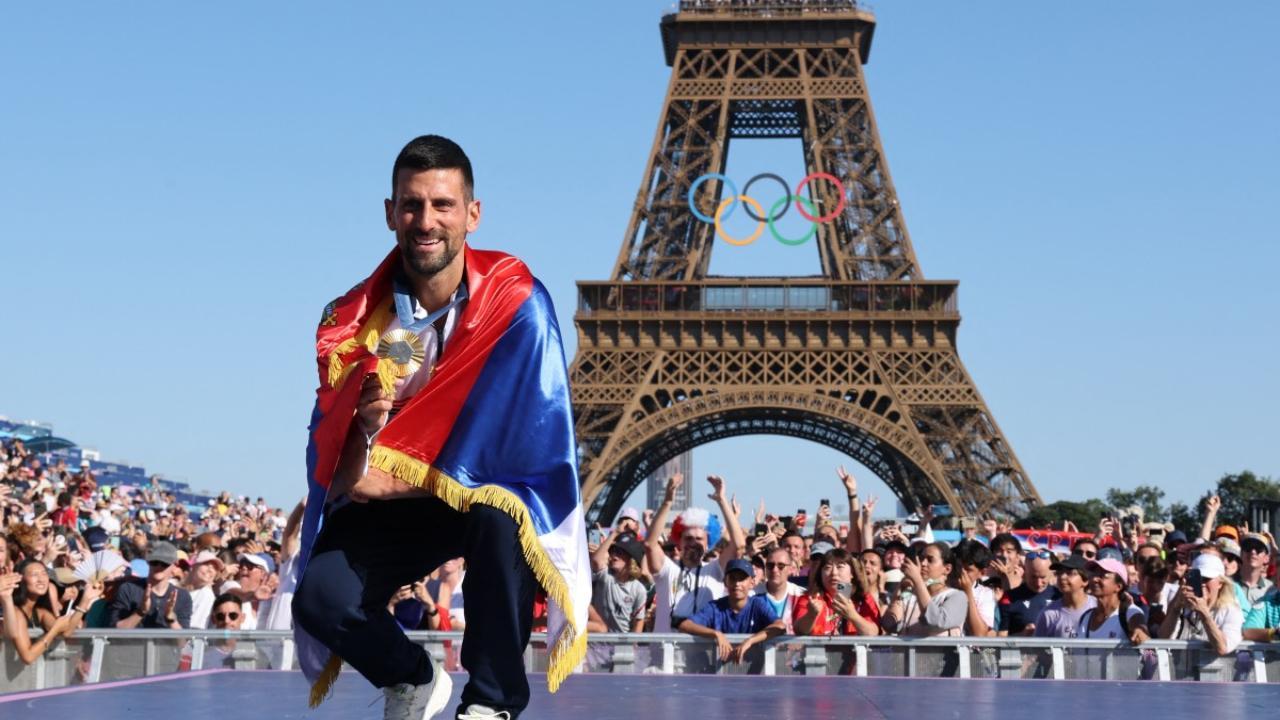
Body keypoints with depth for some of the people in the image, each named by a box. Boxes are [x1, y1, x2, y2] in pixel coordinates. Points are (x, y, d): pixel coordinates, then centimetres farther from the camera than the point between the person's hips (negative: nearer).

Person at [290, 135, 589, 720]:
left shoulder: (516, 302, -18)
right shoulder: (352, 321, -10)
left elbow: (525, 447, -21)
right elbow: (335, 472, -7)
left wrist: (391, 481, -20)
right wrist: (364, 429, -32)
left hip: (485, 492, -2)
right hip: (389, 507, 3)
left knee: (499, 517, -38)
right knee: (320, 600, -23)